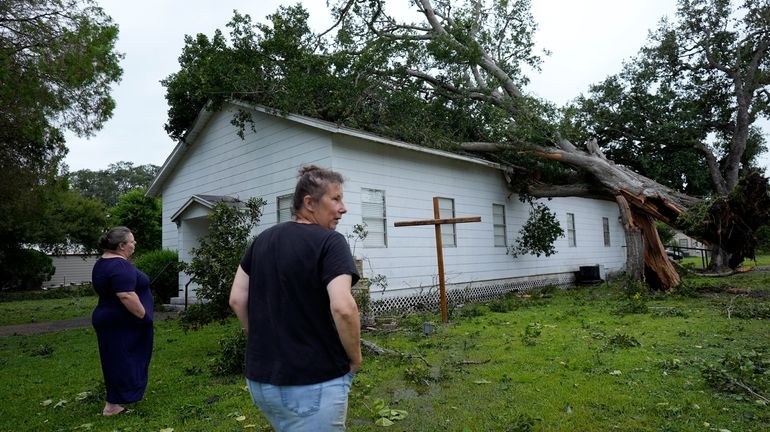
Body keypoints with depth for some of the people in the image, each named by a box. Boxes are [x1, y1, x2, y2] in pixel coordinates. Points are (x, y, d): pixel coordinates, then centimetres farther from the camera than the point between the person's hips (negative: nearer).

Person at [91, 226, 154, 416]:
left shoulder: (102, 262, 11)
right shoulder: (120, 265, -22)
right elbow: (126, 296, -28)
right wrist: (144, 316, -21)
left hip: (108, 318, 10)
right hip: (122, 323, -10)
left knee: (117, 361, 18)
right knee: (123, 361, -1)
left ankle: (115, 401, 30)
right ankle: (112, 406, 6)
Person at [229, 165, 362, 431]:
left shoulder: (262, 240, 6)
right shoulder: (330, 241, -15)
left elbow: (237, 300, 7)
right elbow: (342, 307, -26)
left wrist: (262, 341, 15)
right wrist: (355, 358, -11)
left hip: (260, 378, 7)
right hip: (313, 382, -7)